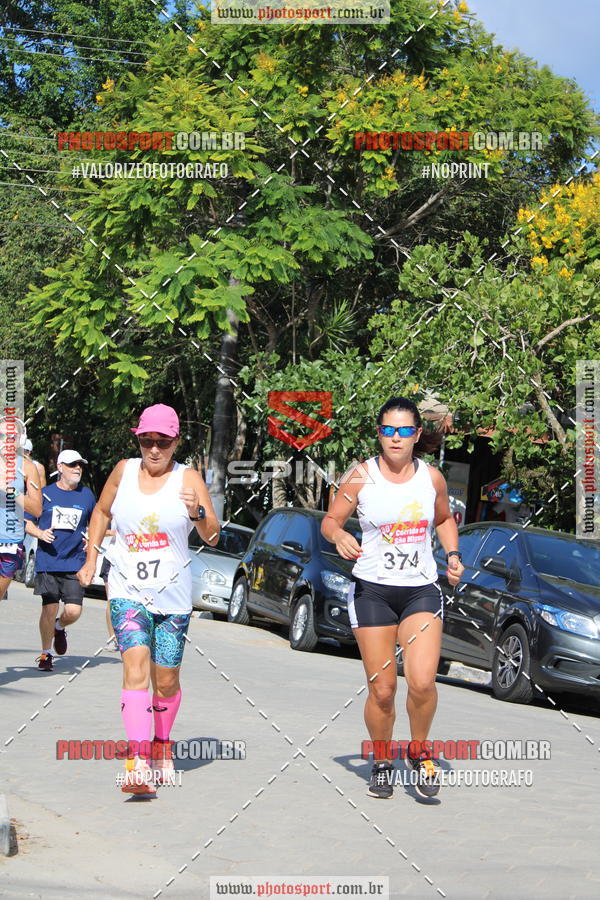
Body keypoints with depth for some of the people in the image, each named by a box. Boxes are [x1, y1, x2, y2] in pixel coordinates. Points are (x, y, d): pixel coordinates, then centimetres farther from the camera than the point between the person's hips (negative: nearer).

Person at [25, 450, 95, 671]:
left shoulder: (86, 495, 9)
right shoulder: (45, 493, 4)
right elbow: (27, 523, 9)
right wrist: (40, 533, -11)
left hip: (74, 563, 1)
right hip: (47, 561, -1)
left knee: (74, 611, -9)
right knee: (49, 609, -4)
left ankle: (59, 627, 27)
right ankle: (45, 654, 15)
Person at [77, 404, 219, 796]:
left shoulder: (189, 479, -1)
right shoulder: (124, 470, 5)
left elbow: (213, 538, -4)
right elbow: (102, 512, 23)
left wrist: (198, 513, -24)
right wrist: (91, 557, 15)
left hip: (173, 594, 0)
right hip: (128, 590, 0)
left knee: (166, 680, 8)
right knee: (136, 663, -20)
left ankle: (161, 745, 36)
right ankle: (138, 764, -30)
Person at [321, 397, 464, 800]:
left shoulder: (432, 477, 4)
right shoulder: (362, 476, -4)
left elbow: (445, 518, 21)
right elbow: (330, 520, 2)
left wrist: (453, 555, 5)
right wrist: (339, 535, -21)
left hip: (422, 589, 1)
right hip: (372, 590, -1)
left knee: (422, 682, -17)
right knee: (382, 691, 0)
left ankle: (419, 752, 10)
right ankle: (382, 761, 24)